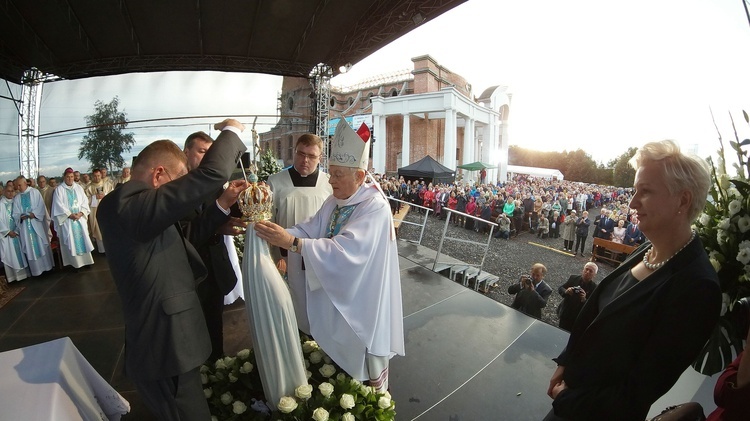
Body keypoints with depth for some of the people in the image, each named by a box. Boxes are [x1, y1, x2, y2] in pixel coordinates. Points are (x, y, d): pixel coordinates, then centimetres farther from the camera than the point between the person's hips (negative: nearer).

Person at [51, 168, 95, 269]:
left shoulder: (78, 188, 9)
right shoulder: (59, 189, -1)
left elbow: (85, 201, 5)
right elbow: (59, 205, -7)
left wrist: (81, 213, -9)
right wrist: (70, 215, -14)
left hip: (80, 218, 3)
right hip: (67, 219, -3)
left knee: (82, 238, 5)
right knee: (71, 240, -1)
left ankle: (85, 260, 11)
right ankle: (74, 262, 3)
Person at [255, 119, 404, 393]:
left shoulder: (375, 207, -25)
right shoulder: (335, 201, 1)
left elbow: (344, 249, -35)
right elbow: (310, 229, -5)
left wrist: (292, 243, -39)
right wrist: (280, 235, -23)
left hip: (363, 298, -7)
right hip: (336, 292, 7)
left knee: (367, 355, 15)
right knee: (340, 350, 25)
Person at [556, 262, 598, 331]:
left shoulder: (594, 288, -15)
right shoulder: (573, 278, -6)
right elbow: (560, 289, -1)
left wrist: (584, 300, -37)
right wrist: (566, 291, -23)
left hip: (578, 319, -2)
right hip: (565, 314, 3)